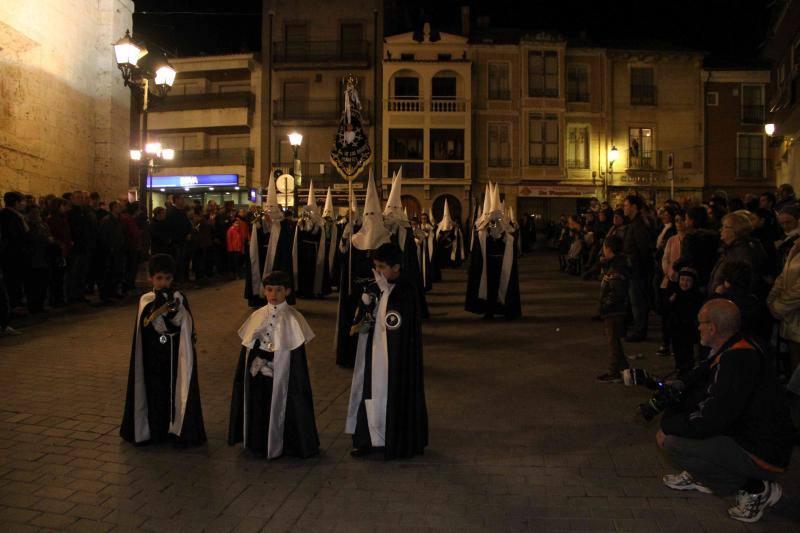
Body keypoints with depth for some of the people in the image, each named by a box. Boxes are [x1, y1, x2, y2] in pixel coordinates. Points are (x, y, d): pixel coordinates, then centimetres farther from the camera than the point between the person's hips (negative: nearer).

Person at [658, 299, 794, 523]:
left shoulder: (738, 361, -26)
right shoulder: (731, 351, 3)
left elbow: (711, 421, -27)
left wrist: (668, 426, -14)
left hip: (762, 456, -10)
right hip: (744, 435, 10)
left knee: (672, 442, -19)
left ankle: (755, 489, -6)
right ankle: (700, 476, 17)